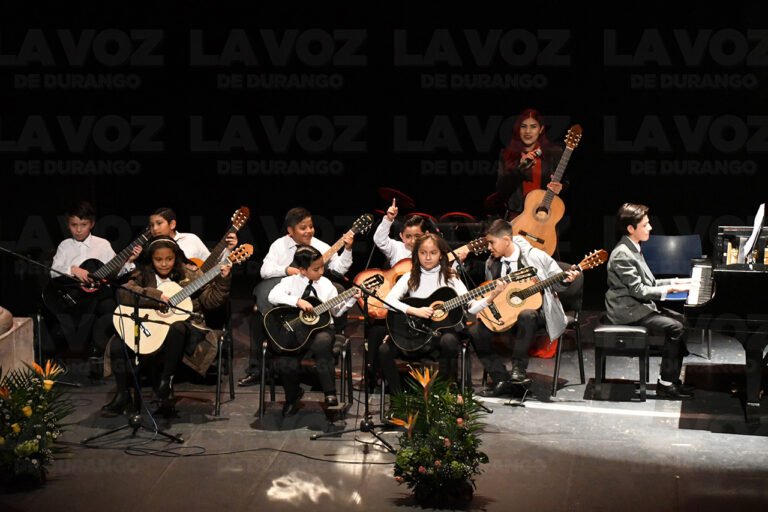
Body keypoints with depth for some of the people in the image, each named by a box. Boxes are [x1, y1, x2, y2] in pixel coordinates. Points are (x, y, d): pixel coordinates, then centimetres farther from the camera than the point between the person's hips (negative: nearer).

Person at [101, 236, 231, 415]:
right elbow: (123, 293, -14)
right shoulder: (143, 275, 4)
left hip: (180, 325, -2)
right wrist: (155, 296, -22)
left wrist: (223, 280, -14)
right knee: (117, 345, -20)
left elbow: (211, 300, 1)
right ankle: (123, 394, -2)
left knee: (177, 328, -38)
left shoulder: (190, 274, 3)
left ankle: (166, 378, -18)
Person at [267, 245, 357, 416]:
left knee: (323, 342, -36)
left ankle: (330, 394, -24)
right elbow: (273, 296, -21)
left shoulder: (325, 285, 5)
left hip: (320, 327, 1)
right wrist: (297, 301, -29)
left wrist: (351, 298, -7)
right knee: (284, 364, -22)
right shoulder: (291, 282, -3)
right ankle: (293, 395, 14)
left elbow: (337, 310, 7)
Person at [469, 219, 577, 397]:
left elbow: (556, 282, -1)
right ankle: (502, 380, -10)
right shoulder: (491, 264, 4)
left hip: (534, 308, -5)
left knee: (525, 316, -42)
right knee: (476, 332, -16)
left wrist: (566, 280, -22)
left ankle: (519, 368, -24)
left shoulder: (535, 257, -10)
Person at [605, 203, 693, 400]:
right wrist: (671, 288, -18)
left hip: (640, 306, 10)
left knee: (682, 320, 2)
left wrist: (672, 284, 5)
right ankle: (666, 384, -12)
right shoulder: (622, 254, -19)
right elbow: (638, 290, -22)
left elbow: (646, 283, 17)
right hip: (628, 312, -10)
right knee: (675, 328, -19)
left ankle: (672, 378, 3)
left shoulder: (633, 249, 13)